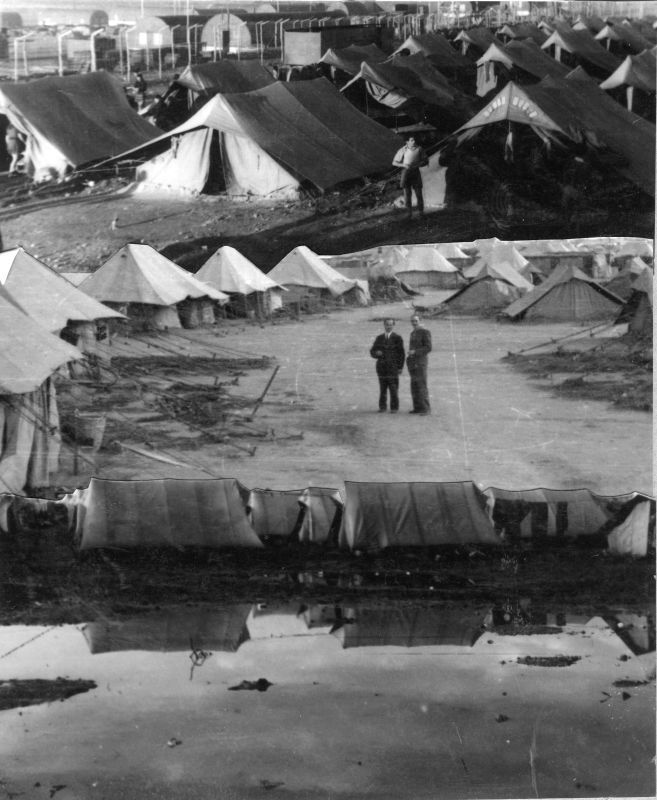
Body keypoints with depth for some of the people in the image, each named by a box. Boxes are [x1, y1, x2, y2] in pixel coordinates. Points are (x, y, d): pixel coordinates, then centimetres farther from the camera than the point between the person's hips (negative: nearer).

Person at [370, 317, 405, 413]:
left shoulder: (397, 338, 2)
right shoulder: (379, 338, 12)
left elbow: (401, 354, 0)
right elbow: (372, 352, 12)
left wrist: (400, 367, -8)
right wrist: (376, 353, -12)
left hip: (393, 368, -3)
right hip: (381, 367, 3)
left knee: (394, 388, -5)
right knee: (382, 388, 4)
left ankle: (394, 408, 0)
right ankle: (382, 406, 11)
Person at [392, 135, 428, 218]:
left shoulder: (419, 149, 0)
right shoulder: (402, 150, -3)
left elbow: (426, 161, 5)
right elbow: (394, 162, 2)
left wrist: (418, 165, -13)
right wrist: (404, 165, -15)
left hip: (415, 172, 1)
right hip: (405, 172, -1)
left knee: (419, 193, -2)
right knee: (407, 193, -2)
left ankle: (421, 211, 9)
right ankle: (409, 213, 5)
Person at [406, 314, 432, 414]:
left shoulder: (425, 332, -8)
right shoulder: (413, 333, 18)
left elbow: (428, 348, -13)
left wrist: (415, 352, -20)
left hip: (421, 362, -8)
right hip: (413, 362, 8)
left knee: (421, 385, -11)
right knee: (414, 386, 6)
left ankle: (426, 409, -9)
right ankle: (417, 408, 10)